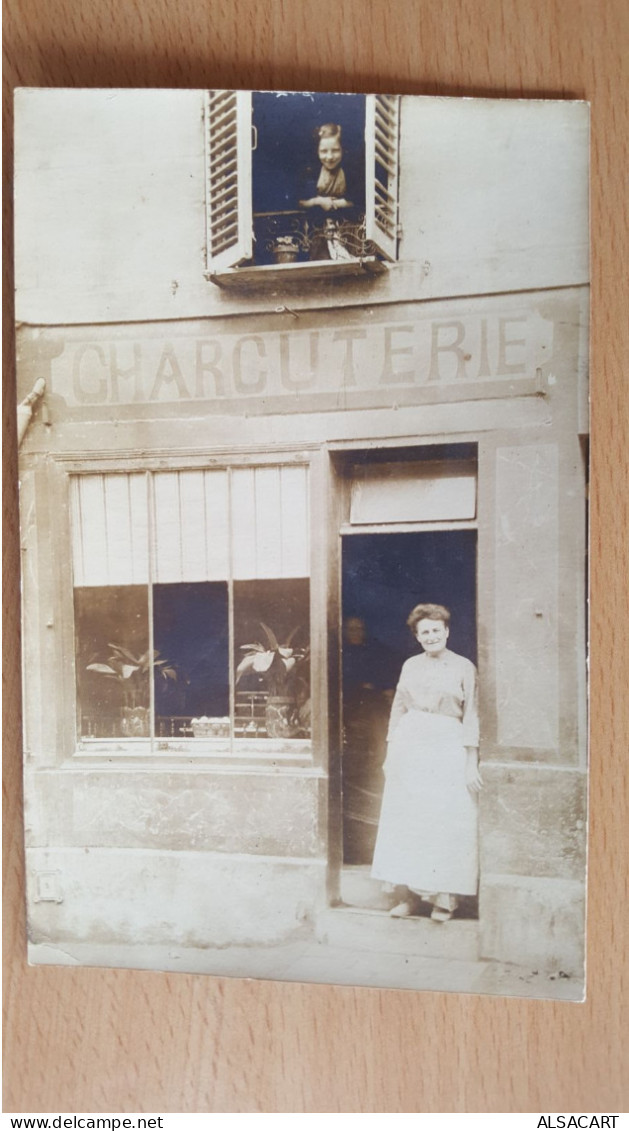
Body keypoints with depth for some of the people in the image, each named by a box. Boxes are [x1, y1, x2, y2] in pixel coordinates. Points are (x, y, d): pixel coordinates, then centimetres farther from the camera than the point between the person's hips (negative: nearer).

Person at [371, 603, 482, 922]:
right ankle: (410, 894, 14)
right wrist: (390, 753, 8)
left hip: (447, 747, -3)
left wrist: (471, 763, -6)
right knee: (406, 821, 5)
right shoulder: (410, 666, 9)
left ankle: (444, 898, 9)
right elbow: (398, 710, 12)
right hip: (409, 746, 3)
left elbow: (471, 717, -2)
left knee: (447, 822, -2)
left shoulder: (464, 667, 0)